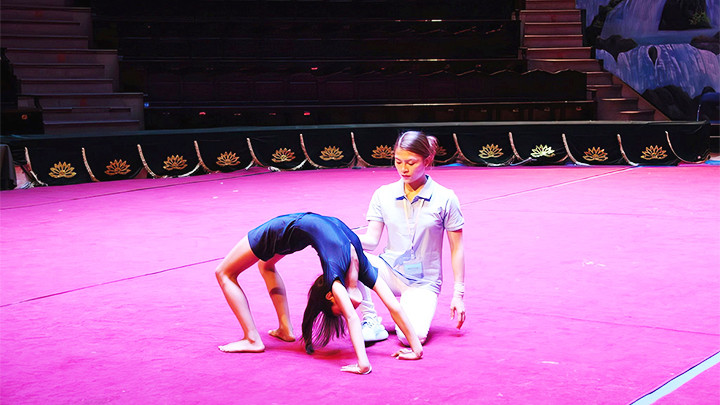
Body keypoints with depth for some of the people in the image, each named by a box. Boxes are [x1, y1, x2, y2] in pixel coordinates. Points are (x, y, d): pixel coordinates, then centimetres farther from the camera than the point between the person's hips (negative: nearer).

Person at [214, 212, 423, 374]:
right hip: (287, 229, -3)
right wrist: (363, 364, -48)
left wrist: (417, 348, -23)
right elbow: (352, 318, -42)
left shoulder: (363, 268, -22)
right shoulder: (335, 272, -34)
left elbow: (394, 307, -21)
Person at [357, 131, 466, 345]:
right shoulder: (383, 194, 1)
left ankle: (413, 311, 8)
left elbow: (457, 249, -2)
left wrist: (458, 294, -6)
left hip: (423, 282, -3)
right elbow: (371, 239, -3)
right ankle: (372, 323, -15)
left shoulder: (445, 198, -7)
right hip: (390, 272, 3)